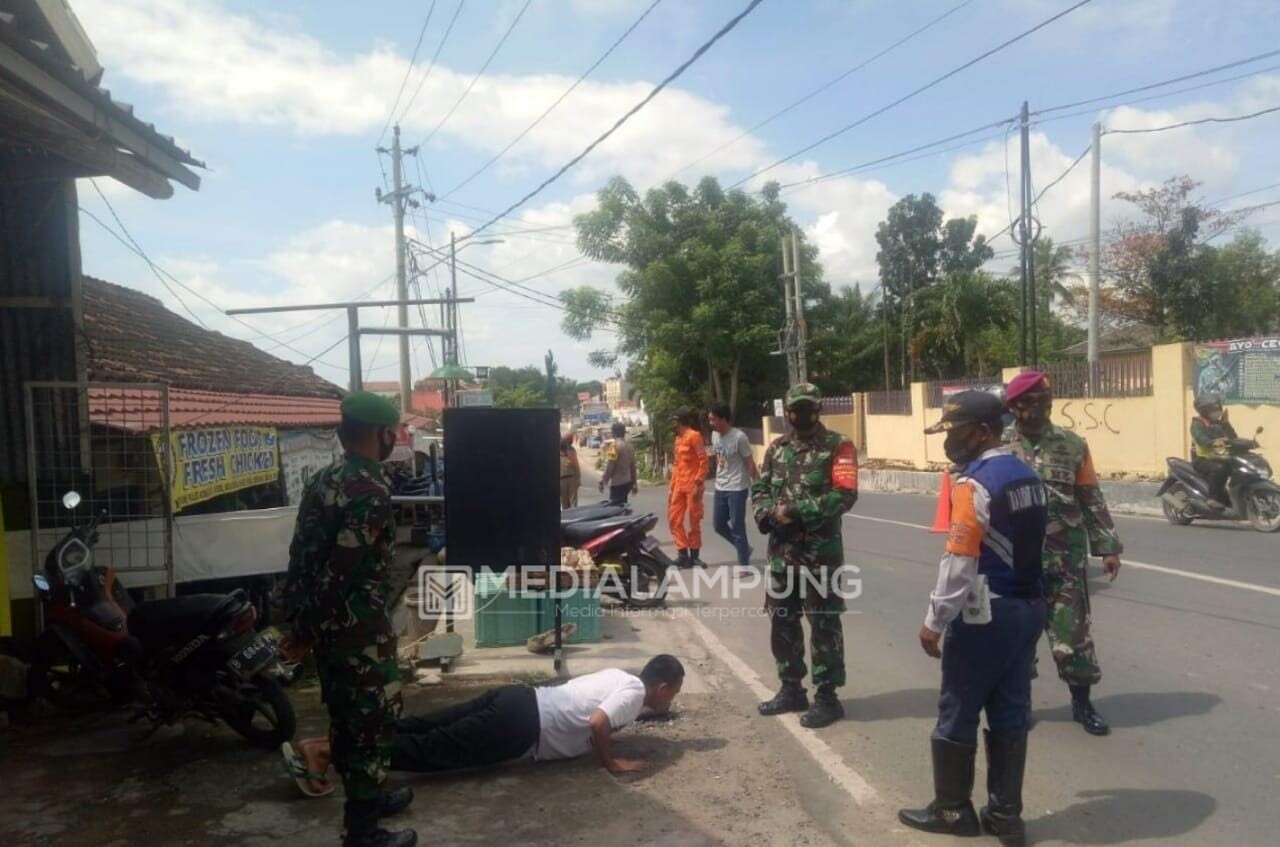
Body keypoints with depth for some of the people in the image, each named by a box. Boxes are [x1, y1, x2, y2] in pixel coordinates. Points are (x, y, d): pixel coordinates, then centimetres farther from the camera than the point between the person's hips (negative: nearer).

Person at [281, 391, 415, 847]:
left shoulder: (323, 480, 8)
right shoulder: (371, 490, -21)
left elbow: (303, 554, 11)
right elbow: (342, 569, -24)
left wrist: (299, 618, 15)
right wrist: (304, 633, -14)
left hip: (327, 621, 9)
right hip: (358, 625, -9)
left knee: (347, 715, 22)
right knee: (374, 720, 4)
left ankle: (366, 799, 40)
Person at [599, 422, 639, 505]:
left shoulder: (614, 445, -14)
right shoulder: (629, 446, 10)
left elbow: (609, 466, -17)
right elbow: (633, 466, 15)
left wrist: (603, 481, -10)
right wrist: (634, 483, 21)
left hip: (617, 483, -8)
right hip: (627, 482, 8)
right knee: (622, 505, 17)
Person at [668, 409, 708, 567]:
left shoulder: (694, 436, -9)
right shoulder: (678, 439, 17)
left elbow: (703, 461, -13)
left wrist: (698, 484, -19)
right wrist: (672, 487, 16)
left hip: (692, 485, -8)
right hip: (679, 486, 8)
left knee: (694, 521, 0)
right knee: (674, 519, 5)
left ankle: (694, 555, 9)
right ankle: (683, 553, 10)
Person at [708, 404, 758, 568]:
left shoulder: (739, 437, -18)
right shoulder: (714, 435, 3)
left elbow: (750, 463, -14)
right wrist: (719, 477, 16)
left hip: (737, 489, -8)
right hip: (720, 488, 8)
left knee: (737, 527, -2)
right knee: (718, 524, 13)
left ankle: (743, 565, 10)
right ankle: (745, 548, 32)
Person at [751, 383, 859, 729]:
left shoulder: (838, 446, -5)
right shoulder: (777, 448, 12)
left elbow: (845, 494, -16)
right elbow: (759, 489, 11)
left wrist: (794, 511, -18)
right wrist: (770, 514, -11)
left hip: (821, 552, -6)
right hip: (781, 551, 6)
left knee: (824, 625, 1)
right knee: (781, 621, 14)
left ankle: (826, 697, 13)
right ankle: (791, 690, 29)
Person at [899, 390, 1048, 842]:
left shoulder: (974, 484, -19)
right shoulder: (1029, 477, 8)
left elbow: (959, 563, -21)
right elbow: (1032, 546, 13)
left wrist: (934, 622, -14)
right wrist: (1024, 594, 19)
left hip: (985, 615, -8)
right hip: (1029, 608, 8)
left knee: (957, 714, 7)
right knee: (1010, 714, 14)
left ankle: (952, 810, 20)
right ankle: (1005, 814, 22)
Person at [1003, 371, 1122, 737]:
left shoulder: (1073, 446, 3)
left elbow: (1091, 500, 6)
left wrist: (1108, 546, 2)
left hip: (1065, 558, 1)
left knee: (1072, 631, 7)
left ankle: (1082, 702, 24)